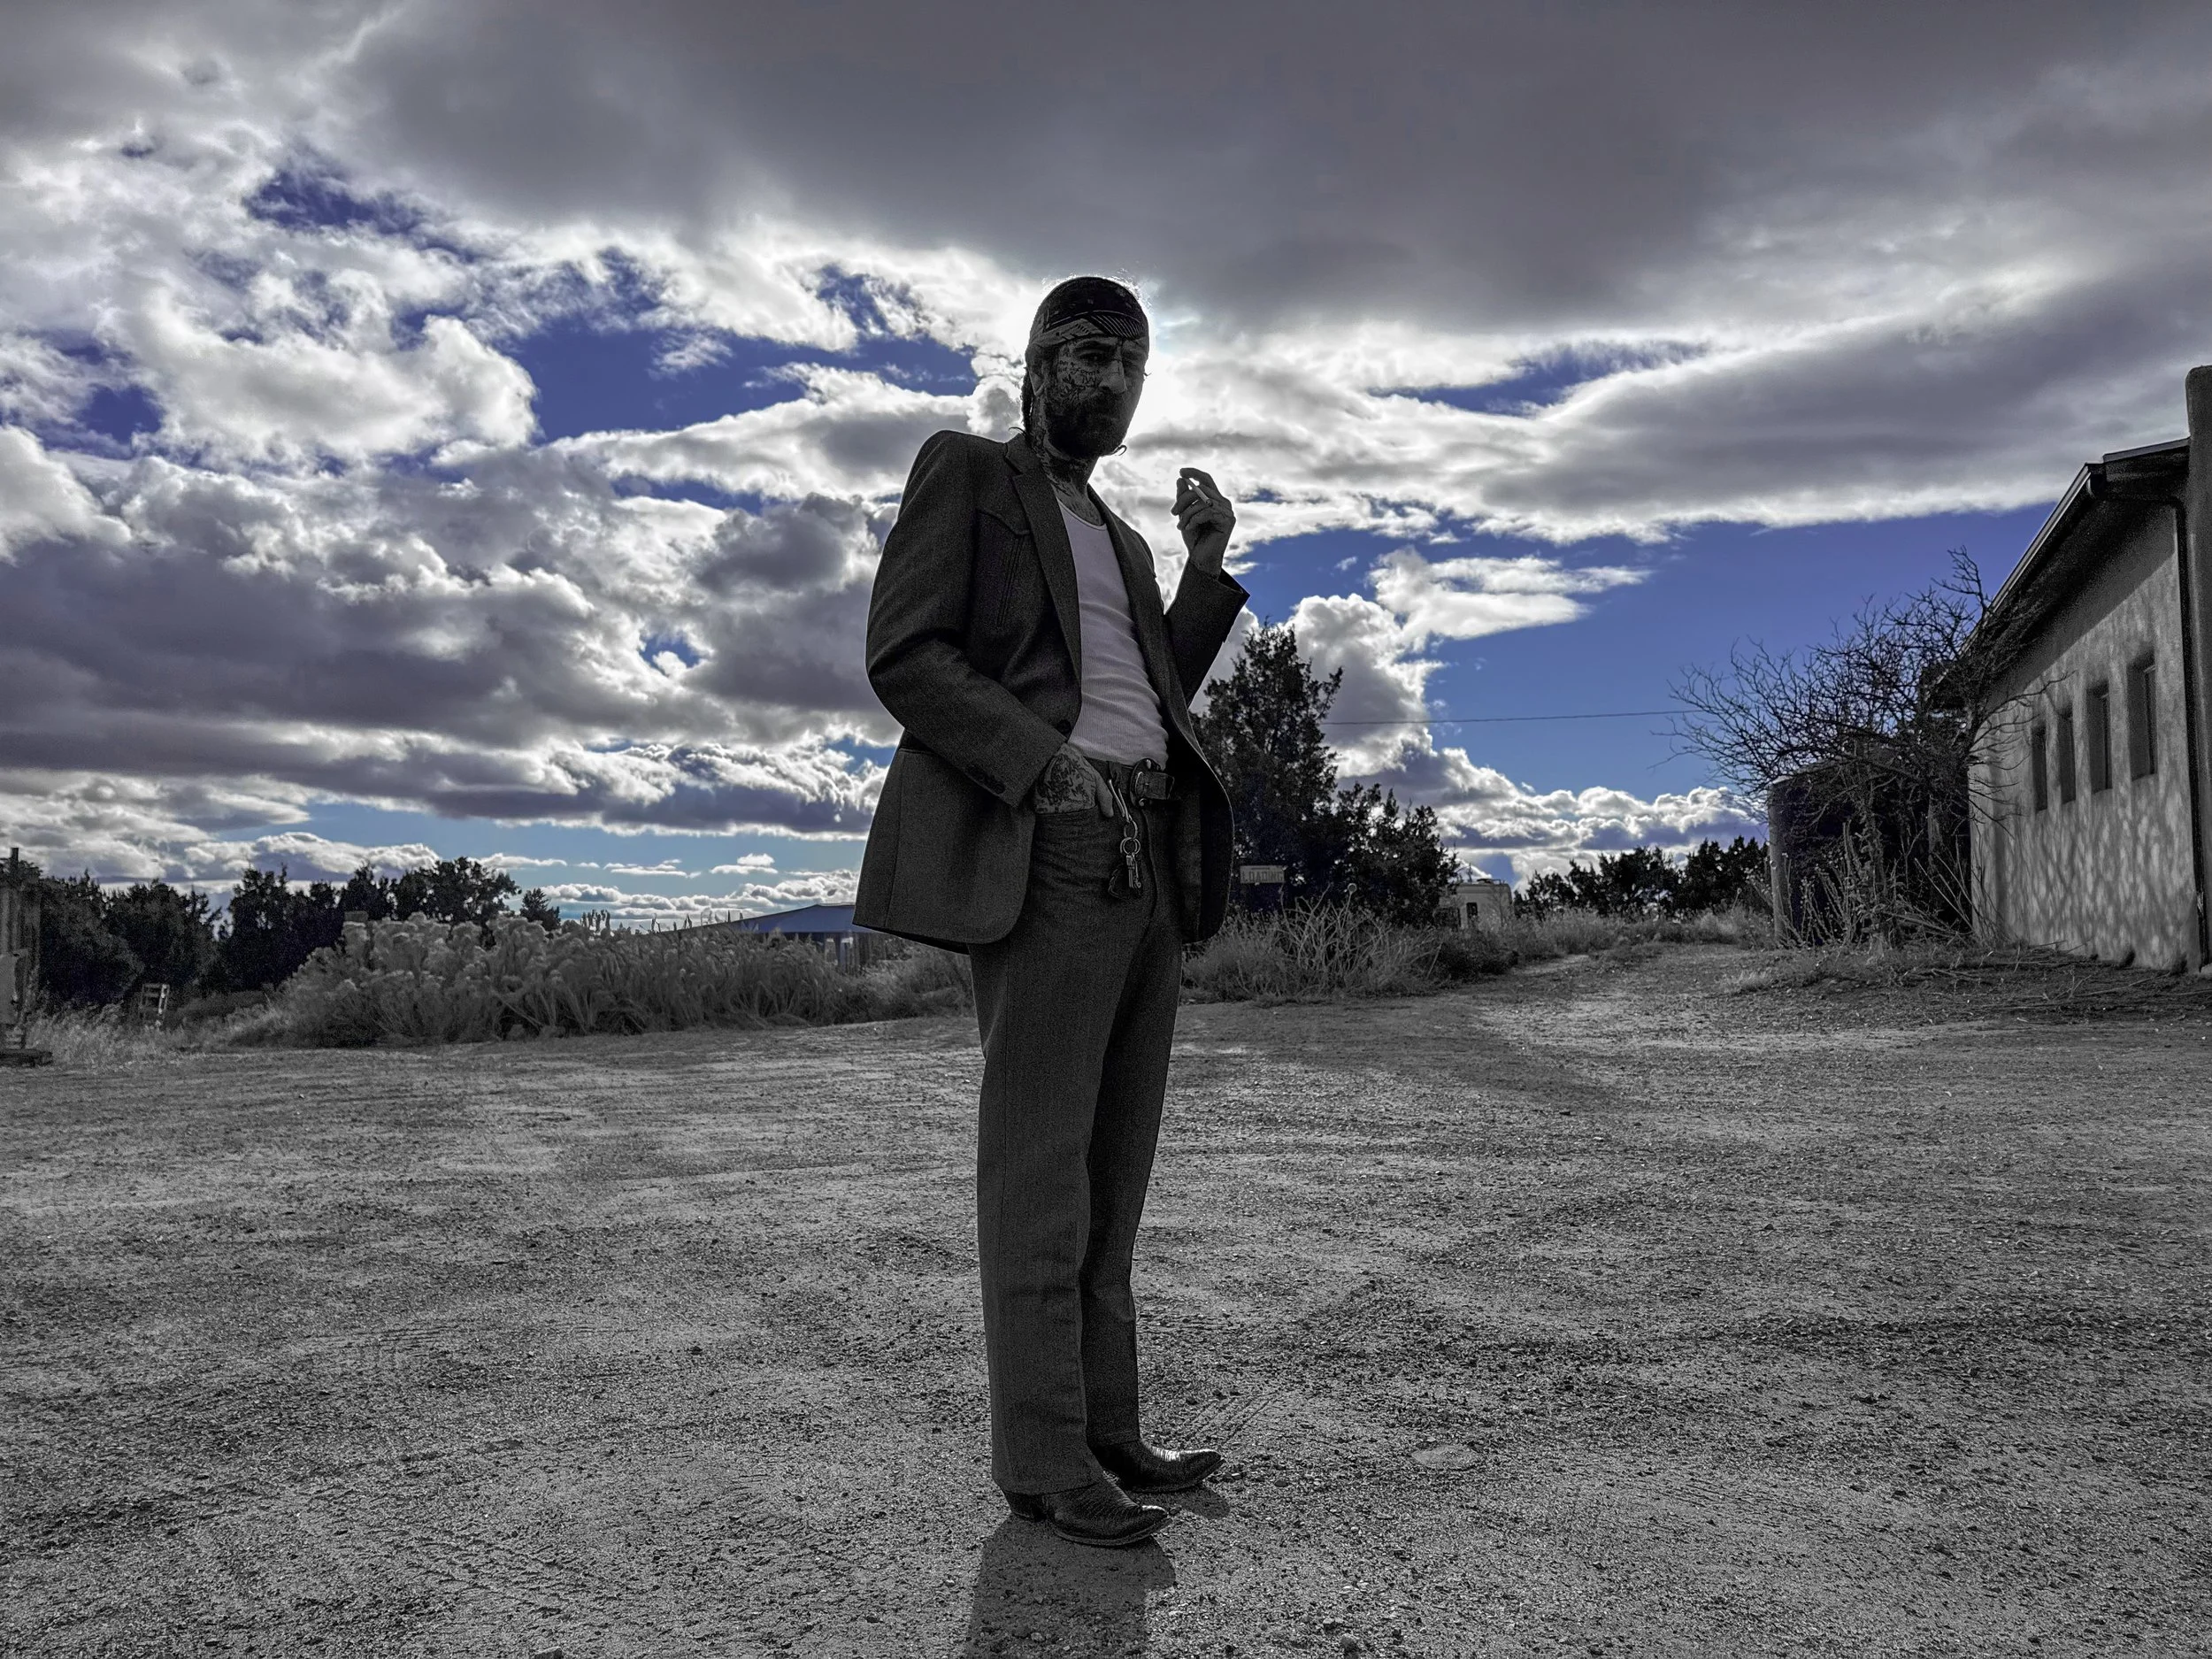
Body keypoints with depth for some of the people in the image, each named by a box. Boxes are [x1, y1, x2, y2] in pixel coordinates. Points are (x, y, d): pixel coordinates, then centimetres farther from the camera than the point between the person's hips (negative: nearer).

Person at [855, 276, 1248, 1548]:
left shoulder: (1121, 538, 27)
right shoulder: (965, 471, 7)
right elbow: (905, 654, -6)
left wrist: (1209, 567, 13)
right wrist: (1049, 767, -17)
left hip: (1151, 857, 7)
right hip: (1047, 848, -7)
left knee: (1115, 1161, 7)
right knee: (1042, 1158, -7)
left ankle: (1107, 1426, 15)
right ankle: (1044, 1456, -1)